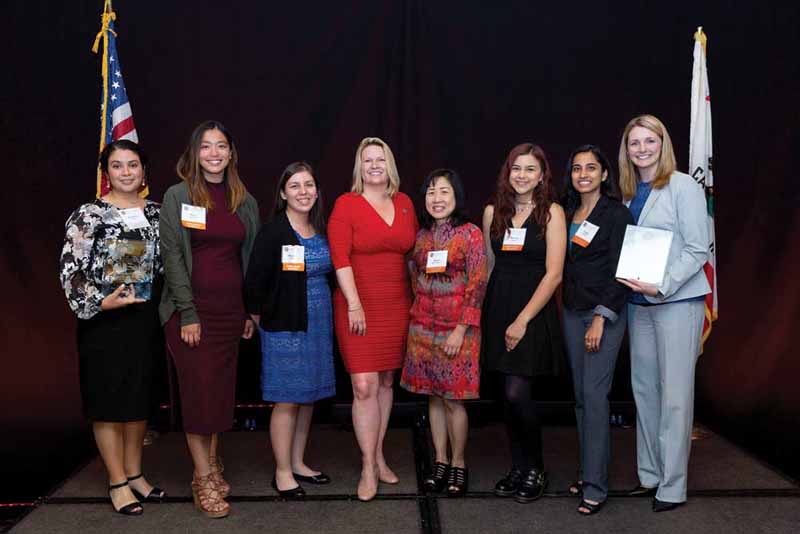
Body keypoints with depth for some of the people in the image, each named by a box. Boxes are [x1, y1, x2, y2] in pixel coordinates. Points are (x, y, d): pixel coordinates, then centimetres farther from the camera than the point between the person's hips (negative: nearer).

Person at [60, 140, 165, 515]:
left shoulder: (155, 213, 8)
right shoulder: (88, 215, -6)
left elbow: (165, 263, 15)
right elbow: (70, 270, -10)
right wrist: (100, 303, -19)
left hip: (145, 318, 5)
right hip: (103, 320, -4)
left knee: (140, 398, 12)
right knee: (108, 400, 3)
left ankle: (134, 473, 26)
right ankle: (118, 482, 15)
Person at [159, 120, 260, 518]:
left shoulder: (245, 202, 9)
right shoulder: (178, 195, -2)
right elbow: (172, 255, -7)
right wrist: (188, 313, -13)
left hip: (231, 308, 4)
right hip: (190, 308, -4)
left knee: (221, 388, 8)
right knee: (199, 389, -3)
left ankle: (211, 464, 22)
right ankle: (204, 480, 7)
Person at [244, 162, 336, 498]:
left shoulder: (322, 231, 8)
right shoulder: (272, 233, -12)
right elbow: (254, 282, -13)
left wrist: (324, 312, 10)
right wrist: (261, 319, -4)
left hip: (319, 325, 6)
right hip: (285, 328, -6)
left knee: (308, 396, 13)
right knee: (287, 400, 0)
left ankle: (298, 463, 27)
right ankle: (282, 473, 13)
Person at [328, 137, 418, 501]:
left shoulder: (404, 203, 9)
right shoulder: (346, 204, -5)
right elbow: (340, 258, -11)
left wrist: (417, 296, 10)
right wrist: (355, 304, -16)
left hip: (397, 306, 5)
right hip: (358, 307, -4)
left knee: (386, 382, 12)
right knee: (364, 386, -7)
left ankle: (378, 457, 27)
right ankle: (368, 469, 5)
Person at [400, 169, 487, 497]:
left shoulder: (470, 234, -8)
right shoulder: (422, 236, 8)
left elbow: (477, 285, -11)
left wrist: (460, 330, -15)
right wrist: (418, 315, 9)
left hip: (456, 329, -5)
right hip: (424, 327, 5)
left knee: (453, 399, 1)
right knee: (433, 397, 11)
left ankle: (458, 464, 17)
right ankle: (440, 462, 23)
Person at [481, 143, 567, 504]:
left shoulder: (552, 212, -4)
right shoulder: (493, 210, 8)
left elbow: (553, 274, -9)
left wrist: (523, 319, -13)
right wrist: (485, 309, 8)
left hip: (534, 309, -4)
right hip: (498, 307, 4)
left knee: (517, 393, -10)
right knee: (509, 394, 7)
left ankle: (535, 470, 12)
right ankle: (518, 467, 23)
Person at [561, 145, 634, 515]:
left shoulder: (617, 214, -8)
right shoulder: (567, 213, 11)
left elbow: (620, 273, -12)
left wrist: (600, 318, -17)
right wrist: (566, 307, 6)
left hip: (605, 313, -6)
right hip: (572, 312, 6)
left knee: (594, 393, -10)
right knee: (580, 396, 9)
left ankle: (595, 487, -4)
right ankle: (587, 472, 20)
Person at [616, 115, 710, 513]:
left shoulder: (683, 186, -6)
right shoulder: (629, 193, 13)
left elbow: (698, 249, -11)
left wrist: (662, 286, -19)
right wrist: (629, 280, 1)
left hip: (677, 301, -6)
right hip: (638, 302, 7)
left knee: (674, 394, -2)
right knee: (644, 388, 11)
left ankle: (672, 487, 8)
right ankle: (649, 476, 23)